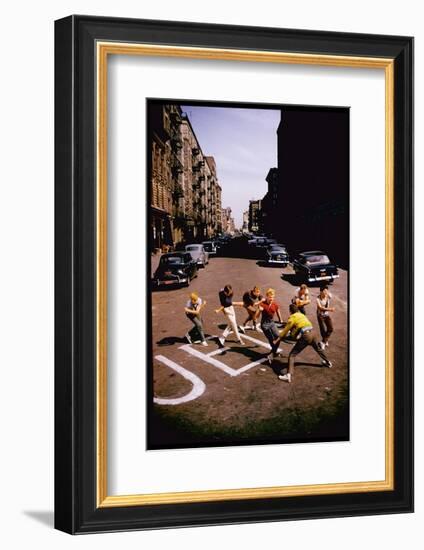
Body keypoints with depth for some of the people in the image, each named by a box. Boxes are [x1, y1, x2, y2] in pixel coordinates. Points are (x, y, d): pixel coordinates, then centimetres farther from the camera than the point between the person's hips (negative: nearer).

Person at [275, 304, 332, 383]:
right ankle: (328, 362, 58)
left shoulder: (292, 317, 0)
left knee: (292, 355, -7)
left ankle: (289, 375, -23)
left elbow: (286, 330, 3)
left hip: (305, 336, -7)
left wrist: (278, 339, 10)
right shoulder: (302, 315, 20)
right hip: (312, 334, 7)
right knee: (318, 349, 36)